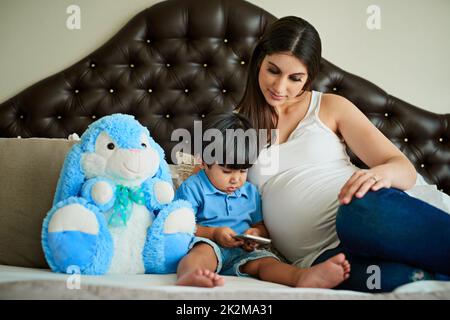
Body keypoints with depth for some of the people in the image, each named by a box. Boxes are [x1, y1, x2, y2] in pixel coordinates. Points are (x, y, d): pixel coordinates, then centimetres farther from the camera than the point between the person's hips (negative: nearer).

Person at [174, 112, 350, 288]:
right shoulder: (193, 188, 3)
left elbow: (261, 226, 27)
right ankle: (187, 278, -74)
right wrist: (214, 233, -15)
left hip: (241, 253, 5)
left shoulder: (250, 192, 22)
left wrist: (256, 233, 0)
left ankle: (303, 276, -53)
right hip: (207, 243, -5)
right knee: (204, 251, -39)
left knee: (265, 260, -24)